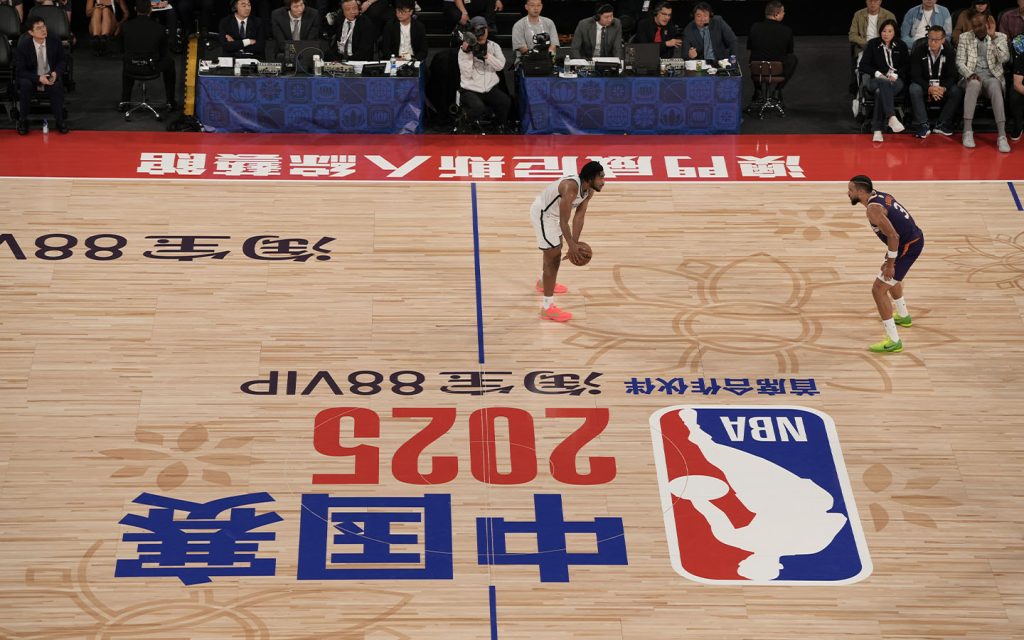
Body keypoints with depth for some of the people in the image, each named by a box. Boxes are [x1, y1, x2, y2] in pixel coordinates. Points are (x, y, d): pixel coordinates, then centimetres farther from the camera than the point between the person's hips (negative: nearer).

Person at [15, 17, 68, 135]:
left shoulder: (55, 41, -9)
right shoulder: (23, 45, -15)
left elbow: (62, 61, 5)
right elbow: (20, 71, -12)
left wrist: (56, 73, -17)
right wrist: (39, 78, -27)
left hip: (51, 77, 1)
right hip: (32, 78, -1)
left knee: (58, 86, -33)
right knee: (25, 85, -34)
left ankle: (59, 120, -19)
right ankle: (22, 121, -19)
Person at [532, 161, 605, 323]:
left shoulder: (589, 191, -9)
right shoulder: (571, 188, -37)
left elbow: (579, 216, -8)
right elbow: (564, 221, -35)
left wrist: (574, 243, -14)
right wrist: (572, 246, -32)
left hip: (551, 212, 10)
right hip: (541, 214, -10)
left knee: (555, 250, 30)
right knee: (553, 256, -9)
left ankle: (544, 282, 58)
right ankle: (548, 308, -5)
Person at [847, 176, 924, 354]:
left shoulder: (873, 209, -21)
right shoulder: (881, 196, 8)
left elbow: (893, 236, -28)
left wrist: (890, 264, -20)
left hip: (907, 246, -10)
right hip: (916, 238, 10)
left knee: (879, 289, -8)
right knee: (890, 277, 34)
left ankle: (893, 341, -9)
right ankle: (903, 316, 56)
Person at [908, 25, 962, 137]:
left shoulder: (949, 51, -3)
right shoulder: (919, 50, -9)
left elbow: (952, 75, -5)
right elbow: (915, 75, -12)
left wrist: (943, 88, -28)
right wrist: (929, 88, -30)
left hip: (942, 86, 2)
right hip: (924, 84, -2)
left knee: (957, 91, -27)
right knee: (914, 89, -35)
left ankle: (942, 124, -19)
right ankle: (923, 125, -30)